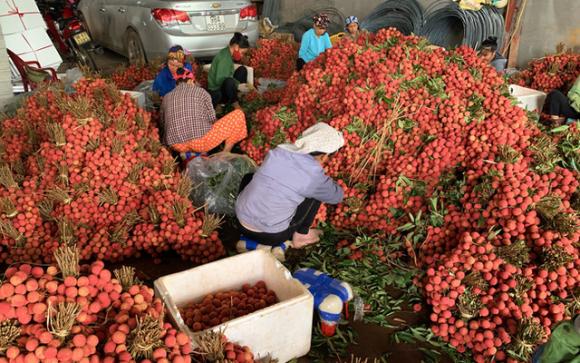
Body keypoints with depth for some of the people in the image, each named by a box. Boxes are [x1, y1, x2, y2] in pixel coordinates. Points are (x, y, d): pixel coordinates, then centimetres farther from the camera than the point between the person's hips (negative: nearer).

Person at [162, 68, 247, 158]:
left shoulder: (166, 98, 17)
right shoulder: (200, 92, 7)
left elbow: (164, 123, 22)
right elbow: (212, 118, 5)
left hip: (177, 146, 5)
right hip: (200, 141, -5)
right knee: (238, 115, 7)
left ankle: (188, 153, 14)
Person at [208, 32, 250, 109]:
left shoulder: (228, 53, 5)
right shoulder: (224, 58, -23)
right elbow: (219, 80, -27)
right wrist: (238, 84, -22)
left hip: (224, 85, 10)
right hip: (216, 92, -10)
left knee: (242, 69, 6)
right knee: (229, 81, -39)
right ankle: (236, 105, -18)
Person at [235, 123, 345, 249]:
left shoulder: (276, 152, -2)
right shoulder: (313, 176, -15)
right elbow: (337, 196, 5)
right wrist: (327, 182, 26)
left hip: (242, 225, 4)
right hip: (271, 236, -4)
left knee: (249, 177, 30)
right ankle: (301, 235, 17)